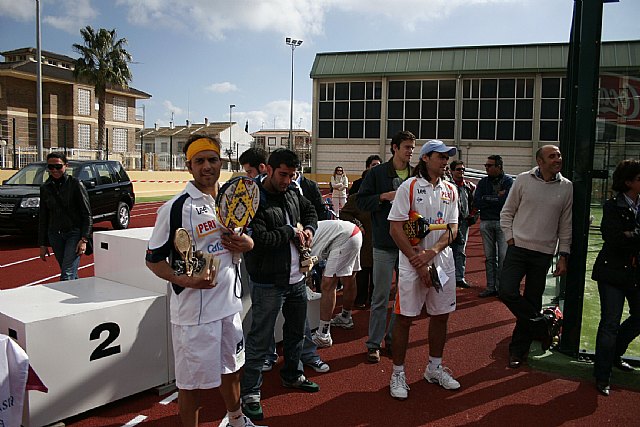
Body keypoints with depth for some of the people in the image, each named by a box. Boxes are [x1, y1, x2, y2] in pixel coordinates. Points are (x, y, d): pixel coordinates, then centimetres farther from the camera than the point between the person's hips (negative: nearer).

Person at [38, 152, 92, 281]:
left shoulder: (75, 184, -7)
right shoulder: (45, 188, 7)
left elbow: (87, 214, -7)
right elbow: (43, 218, 13)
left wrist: (84, 239, -14)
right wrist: (42, 244, 12)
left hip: (74, 233, -5)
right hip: (55, 235, 5)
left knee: (67, 275, -13)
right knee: (72, 275, 10)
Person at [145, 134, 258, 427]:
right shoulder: (176, 207, -13)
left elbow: (244, 235, 20)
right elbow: (154, 259, -10)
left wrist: (248, 243, -5)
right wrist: (186, 280, -26)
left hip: (230, 303, 7)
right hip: (193, 311, -6)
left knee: (231, 368, 25)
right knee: (193, 382, 7)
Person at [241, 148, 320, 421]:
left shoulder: (292, 194, 5)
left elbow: (310, 210, 24)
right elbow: (260, 239, -27)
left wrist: (309, 229, 3)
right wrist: (291, 231, -14)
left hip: (297, 278, 8)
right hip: (268, 283, -8)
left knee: (296, 330, 22)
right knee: (260, 339, 1)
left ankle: (291, 375, 43)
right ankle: (250, 392, 16)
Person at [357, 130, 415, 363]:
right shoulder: (377, 173, -1)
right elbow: (361, 200, -1)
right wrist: (384, 196, -15)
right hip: (384, 244, -3)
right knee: (380, 297, 2)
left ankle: (394, 338, 27)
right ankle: (374, 344, 15)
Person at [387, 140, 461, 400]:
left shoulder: (450, 190, 10)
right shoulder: (409, 187, -5)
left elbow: (453, 228, 5)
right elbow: (396, 229, -10)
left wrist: (431, 252, -12)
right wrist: (417, 261, -13)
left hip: (443, 261, 5)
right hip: (412, 262, -5)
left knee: (441, 315, 13)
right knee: (404, 317, -1)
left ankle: (434, 368, 31)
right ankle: (398, 373, 14)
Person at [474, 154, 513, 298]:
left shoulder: (508, 181, -1)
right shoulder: (483, 182, 10)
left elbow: (505, 200, -16)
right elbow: (476, 202, -4)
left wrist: (487, 199, -6)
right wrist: (497, 197, -8)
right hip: (486, 222, 4)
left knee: (504, 256, -3)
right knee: (489, 257, 8)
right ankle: (491, 287, 13)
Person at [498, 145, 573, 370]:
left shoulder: (566, 187, 2)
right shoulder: (523, 180, -2)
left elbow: (566, 225, 6)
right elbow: (507, 212, 4)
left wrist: (563, 255, 3)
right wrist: (510, 239, -5)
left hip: (544, 253, 1)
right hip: (518, 248, -1)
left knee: (532, 300, 6)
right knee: (507, 292, -14)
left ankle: (518, 350, 19)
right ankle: (541, 326, 8)